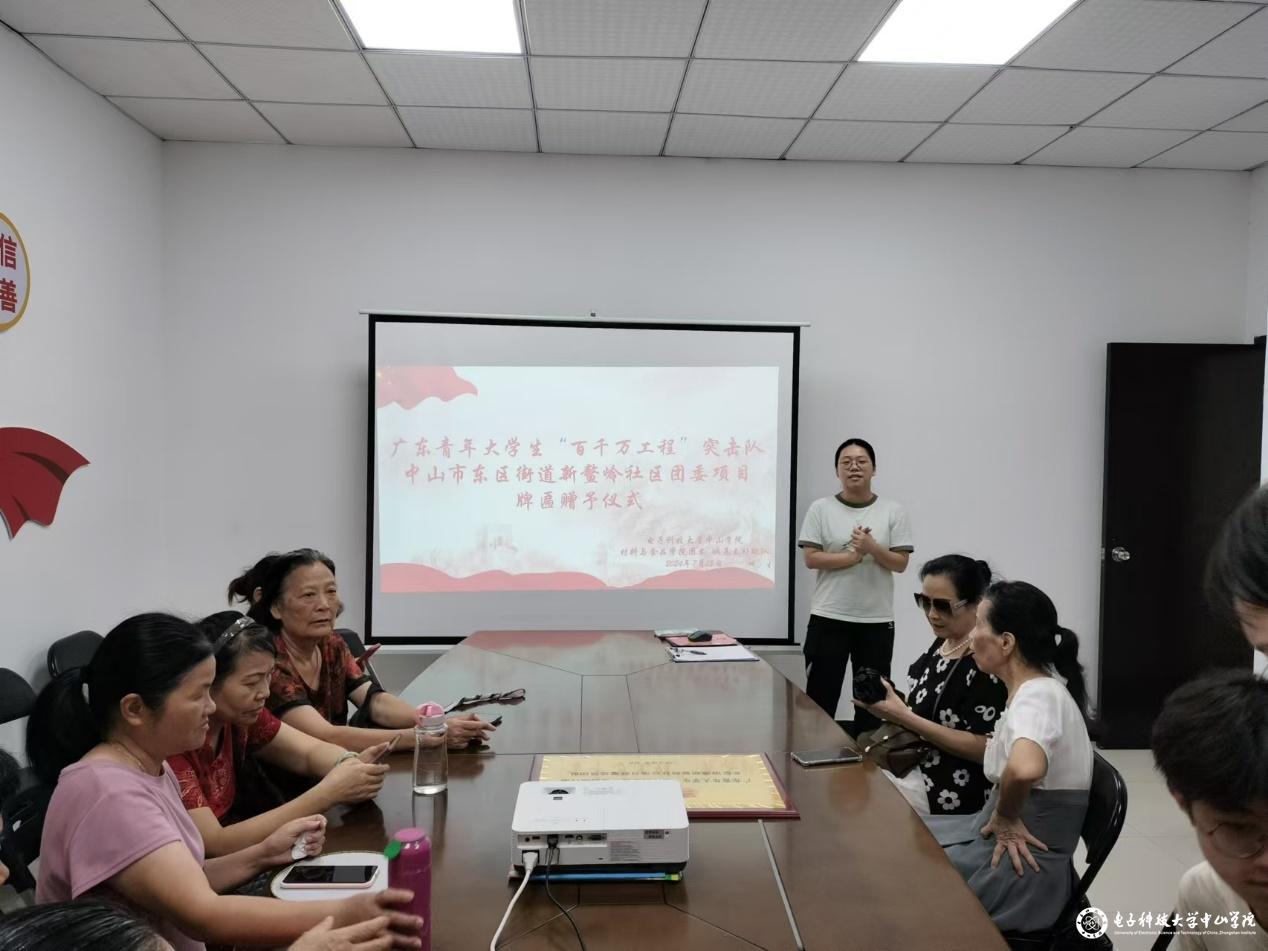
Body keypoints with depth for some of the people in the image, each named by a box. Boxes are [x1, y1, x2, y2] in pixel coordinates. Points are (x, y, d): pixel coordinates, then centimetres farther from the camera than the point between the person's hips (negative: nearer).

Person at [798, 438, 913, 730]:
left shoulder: (893, 511, 2)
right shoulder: (821, 509, 0)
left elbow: (900, 564, -1)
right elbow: (811, 558, -6)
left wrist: (872, 548, -18)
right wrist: (853, 555, -14)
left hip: (877, 620, 1)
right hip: (829, 618, -1)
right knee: (820, 697, 5)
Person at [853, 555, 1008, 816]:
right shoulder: (942, 642, 3)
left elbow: (984, 748, -20)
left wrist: (904, 717, -24)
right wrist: (885, 699, -4)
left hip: (952, 790, -7)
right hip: (917, 762, 8)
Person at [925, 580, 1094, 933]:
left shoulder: (1037, 696, -23)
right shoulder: (1035, 688, 4)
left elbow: (1023, 769, -43)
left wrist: (1006, 818, -27)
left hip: (1023, 869, -8)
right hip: (1002, 838, 8)